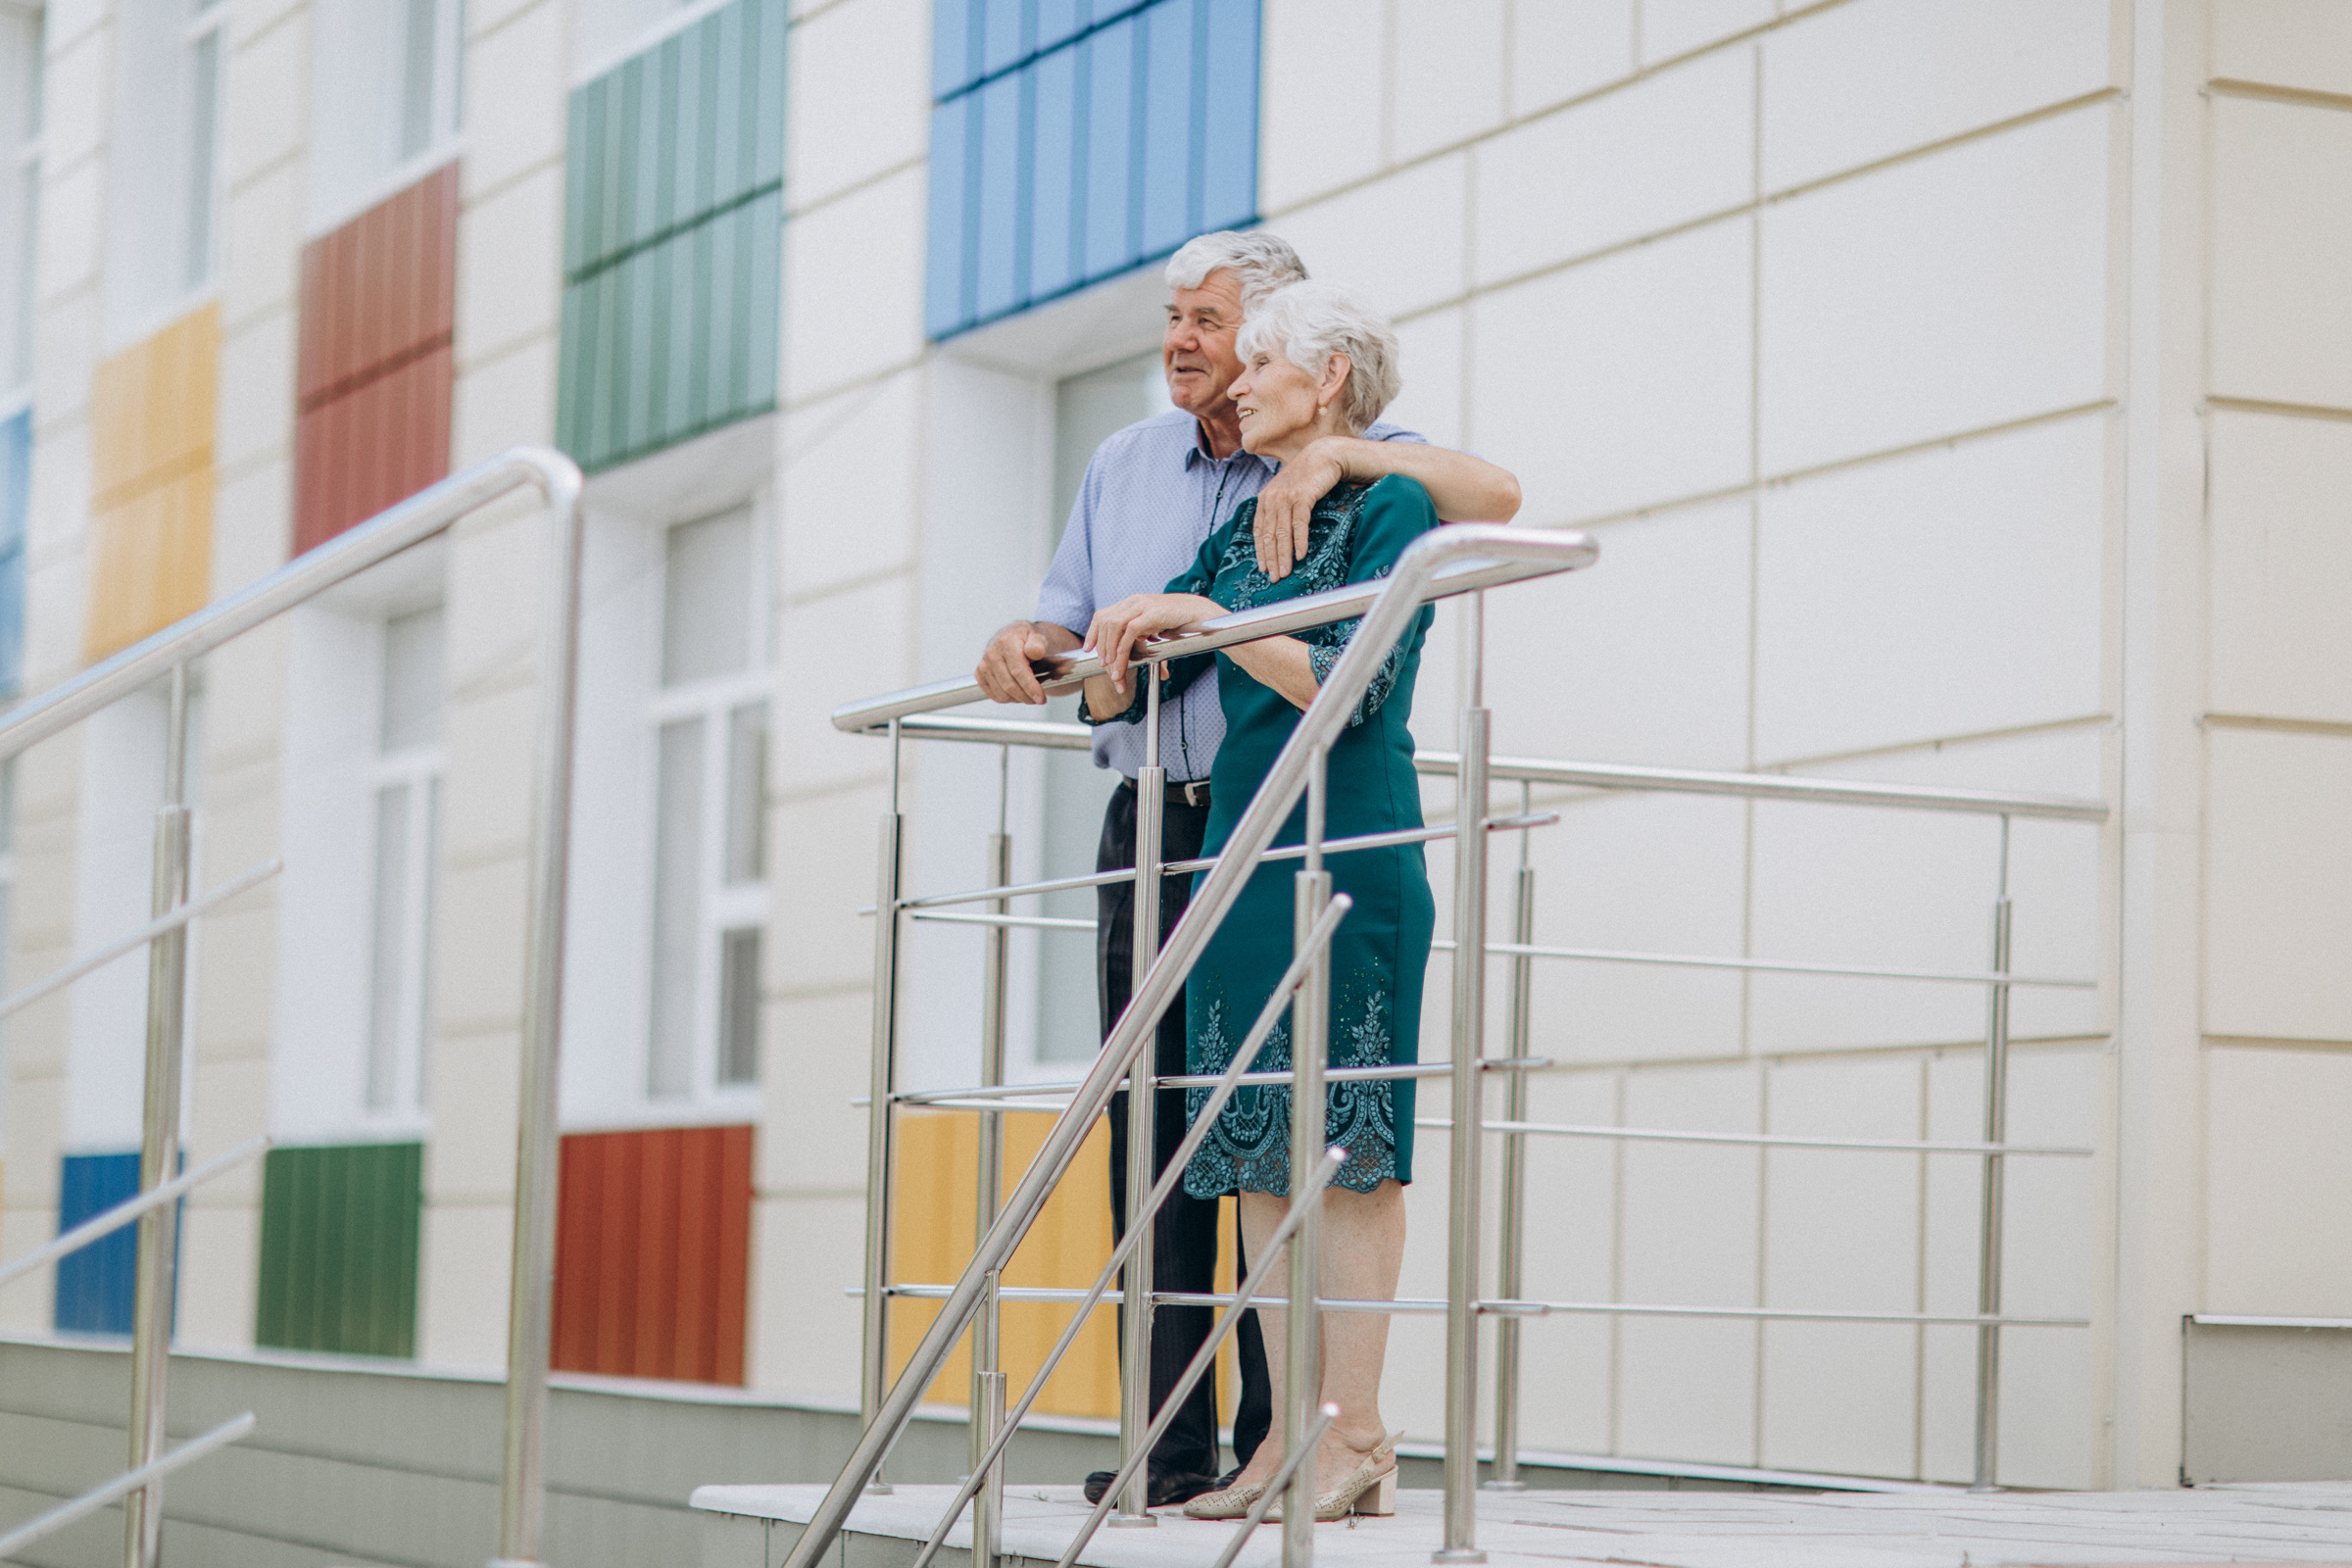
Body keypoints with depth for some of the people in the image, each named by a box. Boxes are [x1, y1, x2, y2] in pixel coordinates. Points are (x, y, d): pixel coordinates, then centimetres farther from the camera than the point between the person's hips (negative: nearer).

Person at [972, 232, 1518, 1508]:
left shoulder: (1351, 469, 2)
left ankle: (1280, 1437, -3)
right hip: (1151, 824, 5)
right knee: (1152, 1119, 1)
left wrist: (1332, 452, -24)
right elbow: (1073, 625, 20)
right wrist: (1026, 648, -4)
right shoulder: (1124, 466, 17)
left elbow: (1494, 496, -15)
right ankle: (1171, 1439, 5)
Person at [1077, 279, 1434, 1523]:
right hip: (1240, 848, 8)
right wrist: (1110, 651, -6)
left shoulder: (1389, 505, -3)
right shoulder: (1242, 531, 18)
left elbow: (1349, 686, -15)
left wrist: (1205, 617, -13)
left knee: (1346, 1139, -9)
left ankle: (1359, 1436, -8)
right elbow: (1117, 698, 16)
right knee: (1257, 1146, 4)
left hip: (1348, 851, -8)